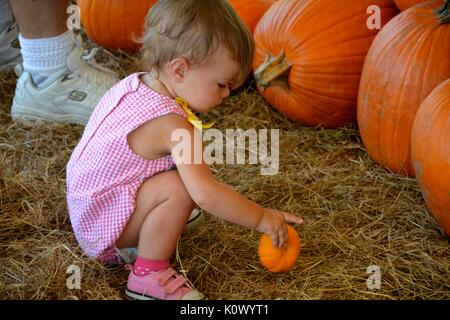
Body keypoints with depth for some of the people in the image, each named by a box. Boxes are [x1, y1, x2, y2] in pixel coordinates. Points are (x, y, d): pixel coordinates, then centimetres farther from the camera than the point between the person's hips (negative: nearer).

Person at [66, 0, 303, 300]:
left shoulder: (133, 84, -2)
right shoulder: (172, 126, -29)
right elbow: (206, 195, -33)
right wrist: (261, 218, -20)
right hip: (104, 227, -9)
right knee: (178, 188, -28)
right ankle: (150, 275, -14)